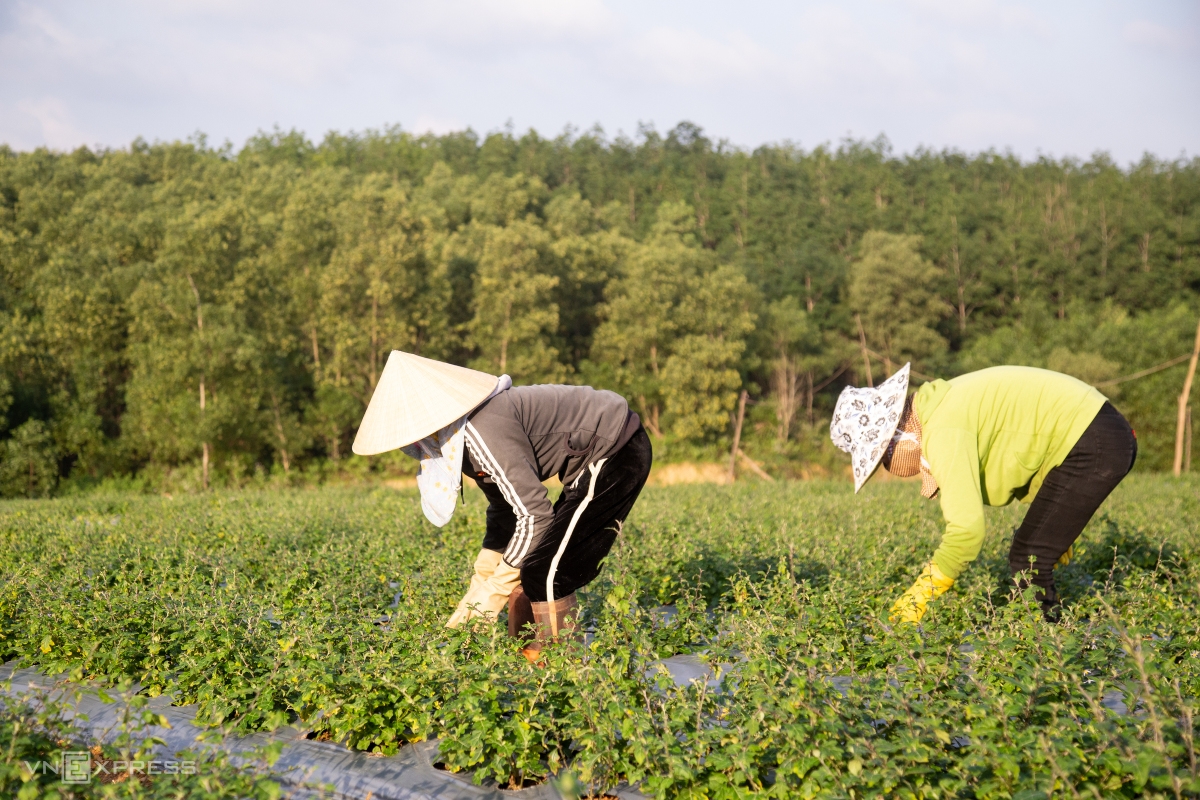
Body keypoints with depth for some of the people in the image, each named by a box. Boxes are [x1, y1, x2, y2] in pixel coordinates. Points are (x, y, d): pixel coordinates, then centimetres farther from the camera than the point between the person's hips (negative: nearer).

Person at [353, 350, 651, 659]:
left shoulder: (481, 428, -25)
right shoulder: (460, 438, 5)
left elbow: (534, 515, -25)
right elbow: (505, 514, 14)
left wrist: (492, 593, -15)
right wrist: (471, 605, 13)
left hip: (616, 455, -10)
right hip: (597, 460, 10)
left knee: (544, 571, -12)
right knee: (523, 567, 10)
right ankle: (526, 656, 17)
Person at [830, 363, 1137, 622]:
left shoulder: (944, 432, -23)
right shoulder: (942, 406, 7)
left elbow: (967, 529, -28)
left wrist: (919, 595, -19)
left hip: (1090, 445, -10)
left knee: (1028, 561, -7)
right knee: (1029, 557, 16)